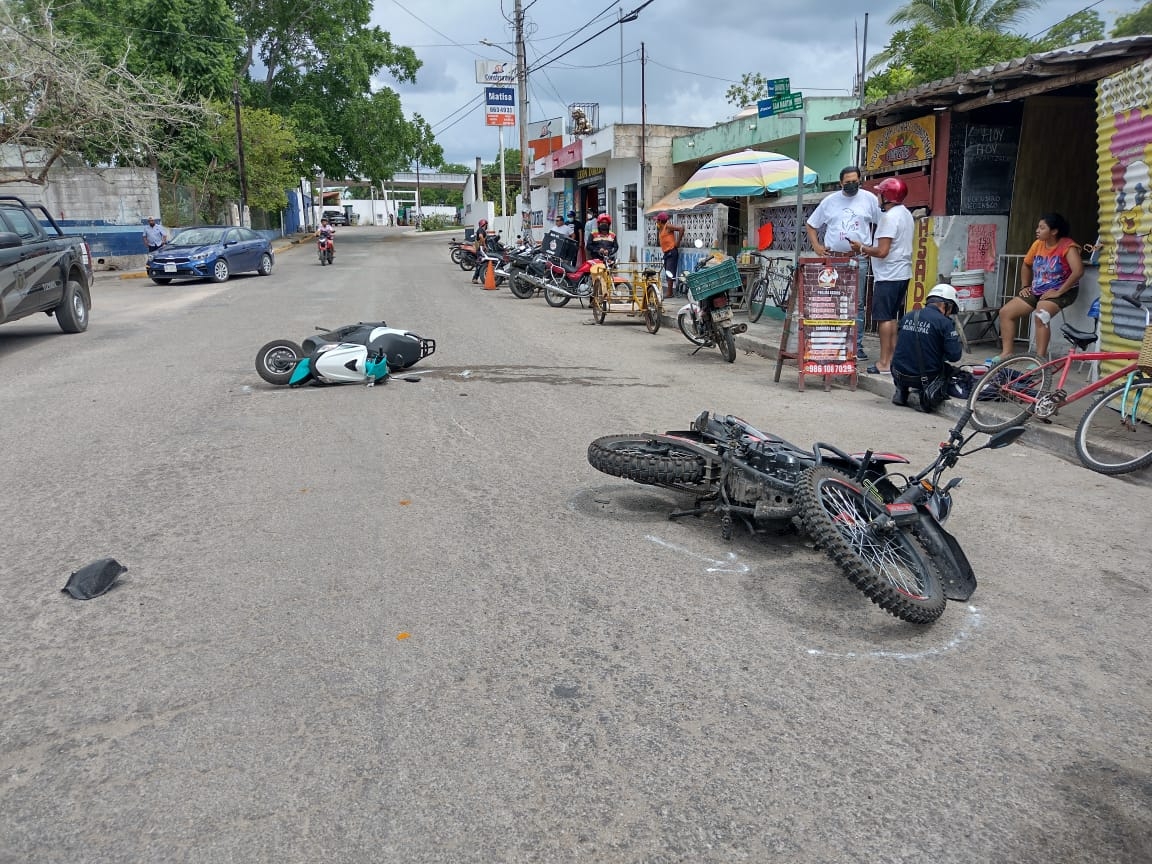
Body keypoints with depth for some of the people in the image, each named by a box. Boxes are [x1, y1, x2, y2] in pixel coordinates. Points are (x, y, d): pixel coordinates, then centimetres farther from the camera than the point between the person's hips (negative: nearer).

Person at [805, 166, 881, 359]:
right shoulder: (829, 201, 9)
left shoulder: (869, 199, 4)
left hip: (859, 259, -1)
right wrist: (816, 246, 3)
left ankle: (857, 345, 6)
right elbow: (811, 225, 15)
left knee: (857, 304, 1)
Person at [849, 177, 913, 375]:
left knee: (884, 318, -6)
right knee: (892, 317, 14)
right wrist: (869, 249, 16)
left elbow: (882, 251, -21)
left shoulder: (889, 217, -16)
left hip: (889, 275, -10)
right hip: (903, 273, 10)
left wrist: (862, 248, -7)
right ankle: (892, 358, 17)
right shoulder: (906, 214, 15)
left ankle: (884, 363, -5)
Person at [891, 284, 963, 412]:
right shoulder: (944, 322, -11)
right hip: (926, 378, -4)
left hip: (899, 376, 4)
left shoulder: (907, 317, 4)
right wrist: (955, 338, 8)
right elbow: (954, 356, -14)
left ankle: (901, 392, 18)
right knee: (948, 369, 27)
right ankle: (931, 392, 3)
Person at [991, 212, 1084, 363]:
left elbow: (1078, 271, -28)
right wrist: (1025, 286, 11)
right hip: (1037, 291, 7)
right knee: (1005, 312, -5)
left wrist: (1058, 292, -26)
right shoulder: (1038, 244, 4)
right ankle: (1006, 352, 0)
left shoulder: (1067, 246, -16)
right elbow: (1026, 265, 22)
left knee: (1040, 315, -34)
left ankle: (1040, 358, -30)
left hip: (1060, 292, -7)